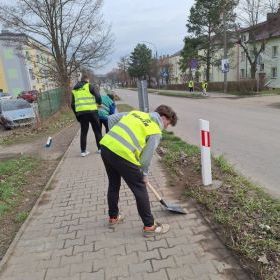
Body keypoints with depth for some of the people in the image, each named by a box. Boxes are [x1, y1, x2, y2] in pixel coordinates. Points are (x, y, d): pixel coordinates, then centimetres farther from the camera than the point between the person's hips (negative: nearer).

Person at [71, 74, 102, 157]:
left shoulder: (74, 90, 18)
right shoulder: (89, 86, 4)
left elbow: (72, 105, 17)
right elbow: (98, 97, -4)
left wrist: (77, 115, 23)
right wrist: (99, 104, 17)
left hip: (80, 112, 4)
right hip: (91, 111, -3)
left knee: (83, 132, 12)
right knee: (97, 130, 10)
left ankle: (83, 151, 12)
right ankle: (100, 148, 16)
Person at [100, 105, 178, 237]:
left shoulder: (136, 113, 21)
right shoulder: (156, 131, 4)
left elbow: (111, 118, 18)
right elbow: (147, 156, 2)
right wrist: (144, 174, 17)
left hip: (106, 146, 8)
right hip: (123, 154, -7)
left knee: (113, 185, 26)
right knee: (140, 190, 9)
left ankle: (113, 217, 44)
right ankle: (149, 226, 21)